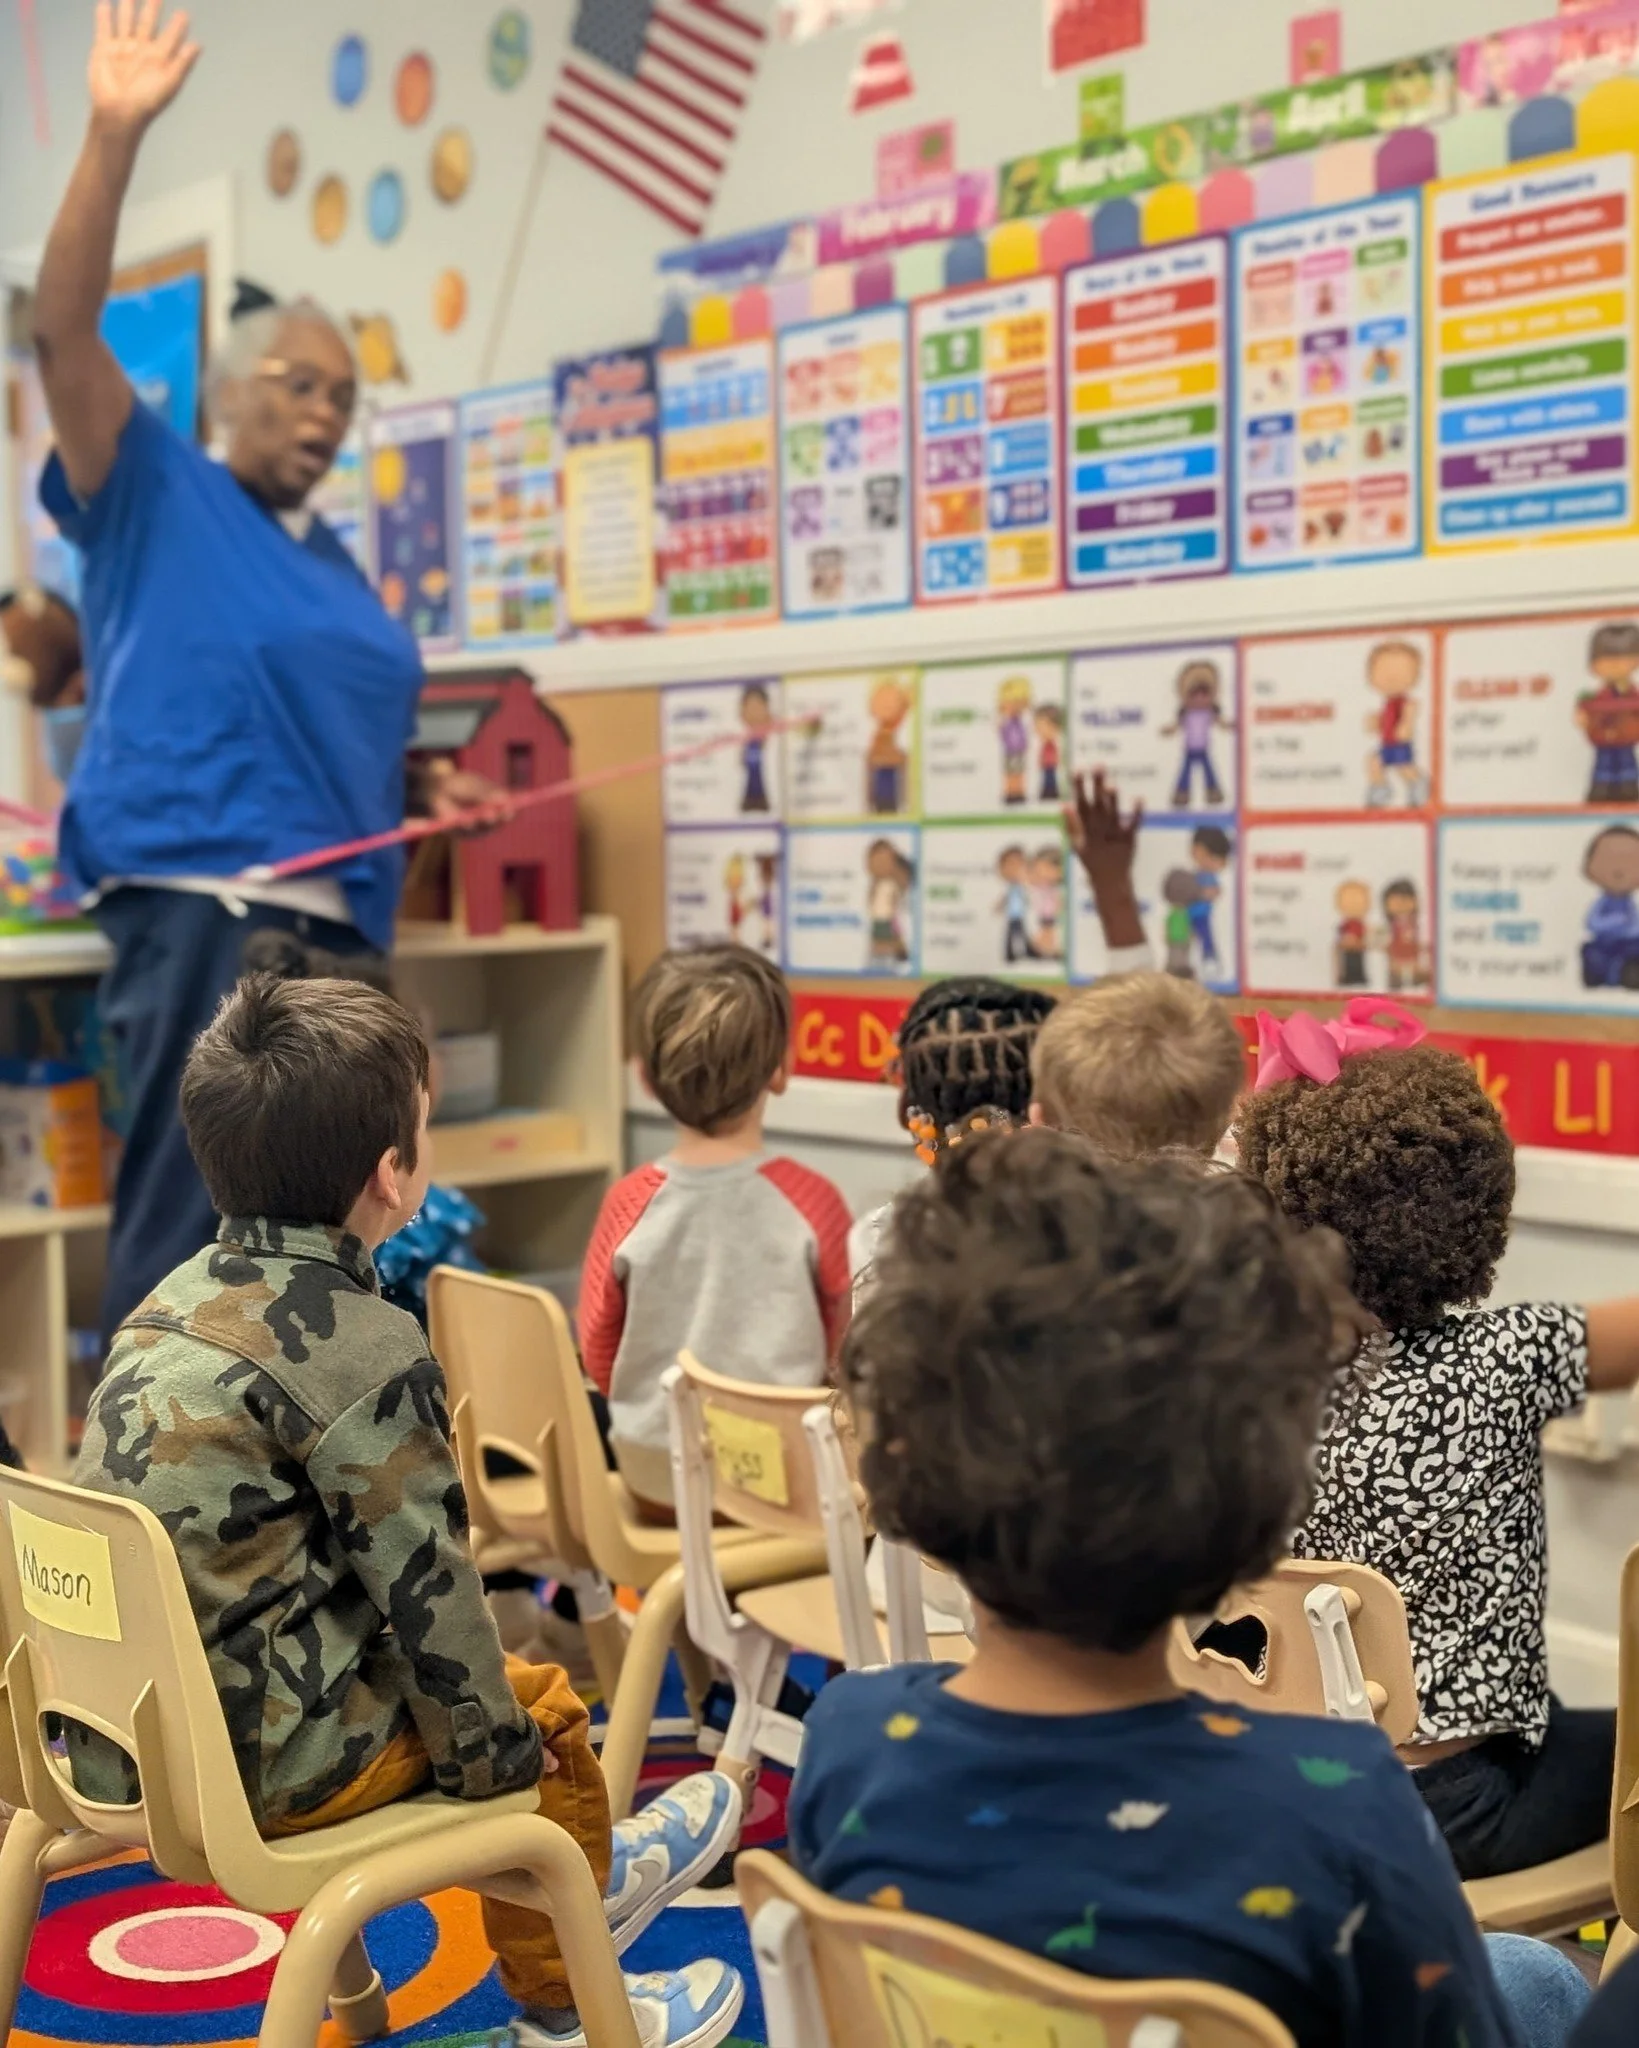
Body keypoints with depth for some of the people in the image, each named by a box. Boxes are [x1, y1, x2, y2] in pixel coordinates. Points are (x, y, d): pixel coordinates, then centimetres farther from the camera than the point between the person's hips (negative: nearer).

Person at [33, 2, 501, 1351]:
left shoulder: (337, 567, 20)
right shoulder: (154, 495, 2)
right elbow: (65, 333, -11)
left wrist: (424, 789, 11)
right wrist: (113, 139, -19)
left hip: (335, 921, 8)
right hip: (200, 904, -7)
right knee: (188, 1226, -9)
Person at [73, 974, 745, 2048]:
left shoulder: (177, 1297, 6)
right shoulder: (365, 1346, -20)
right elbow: (425, 1586, -14)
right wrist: (496, 1757, 1)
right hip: (258, 1765, -8)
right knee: (541, 1708, 14)